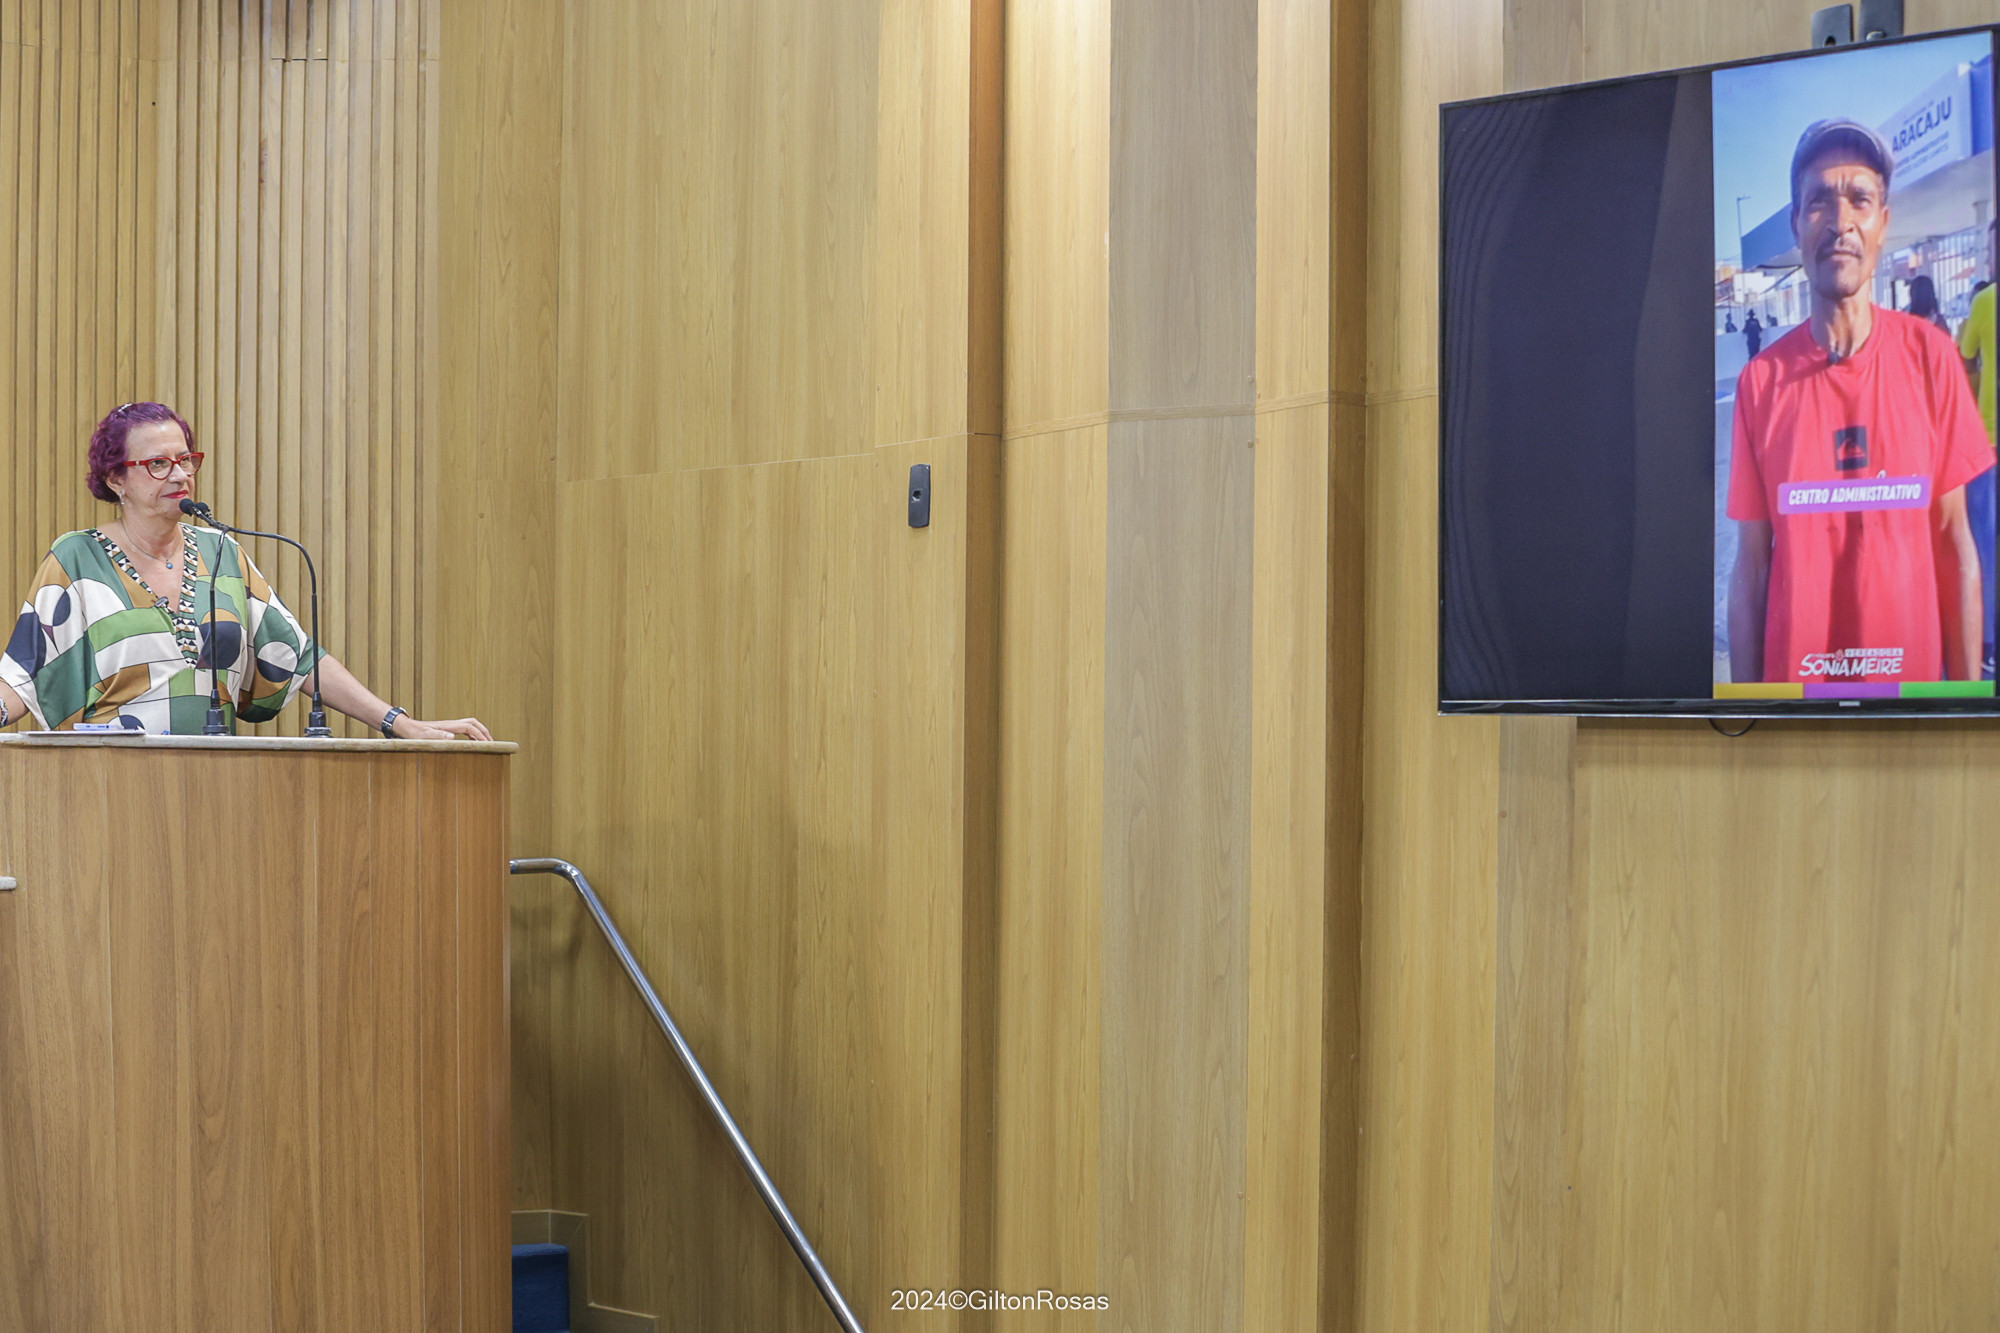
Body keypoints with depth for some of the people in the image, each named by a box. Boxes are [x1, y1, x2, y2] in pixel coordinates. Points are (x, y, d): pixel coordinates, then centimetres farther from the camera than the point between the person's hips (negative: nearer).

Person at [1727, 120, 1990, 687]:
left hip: (1911, 675, 0)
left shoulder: (1931, 357, -4)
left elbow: (1955, 545, -1)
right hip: (1794, 680, 0)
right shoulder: (1759, 382, -5)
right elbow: (1751, 566, -1)